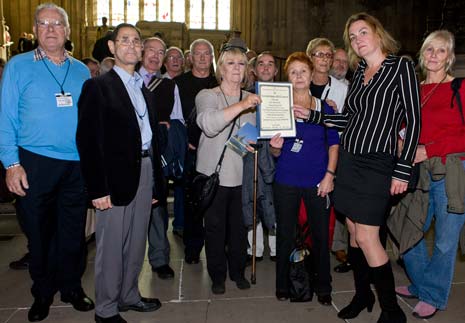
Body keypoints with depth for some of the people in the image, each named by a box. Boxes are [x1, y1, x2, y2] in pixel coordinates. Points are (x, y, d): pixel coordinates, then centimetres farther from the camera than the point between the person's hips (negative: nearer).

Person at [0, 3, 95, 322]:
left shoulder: (81, 70, 10)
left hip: (78, 164, 2)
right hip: (35, 164, -2)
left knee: (73, 232, 11)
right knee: (39, 232, 10)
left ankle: (72, 287, 30)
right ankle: (43, 293, 30)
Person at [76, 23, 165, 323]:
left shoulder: (144, 89, 16)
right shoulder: (98, 86, -5)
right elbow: (88, 140, -12)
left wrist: (156, 182, 12)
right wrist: (98, 188, -17)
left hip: (145, 171, 7)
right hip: (117, 175, -6)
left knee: (137, 242, 16)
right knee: (112, 245, 3)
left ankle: (129, 295, 34)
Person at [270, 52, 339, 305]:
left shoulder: (325, 108, 5)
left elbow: (334, 143, 5)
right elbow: (276, 153, 6)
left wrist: (329, 174, -6)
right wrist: (275, 147, -17)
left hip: (318, 181, 0)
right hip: (286, 181, 0)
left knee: (321, 235, 6)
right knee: (285, 234, 9)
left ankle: (323, 287, 24)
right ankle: (283, 285, 26)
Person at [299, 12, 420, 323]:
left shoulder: (401, 67, -6)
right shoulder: (359, 71, 12)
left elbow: (413, 120, -10)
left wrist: (403, 170, -13)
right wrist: (311, 115, 9)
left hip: (376, 164, -6)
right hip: (348, 158, 7)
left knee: (366, 237, -7)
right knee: (354, 232, 12)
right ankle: (363, 295, 30)